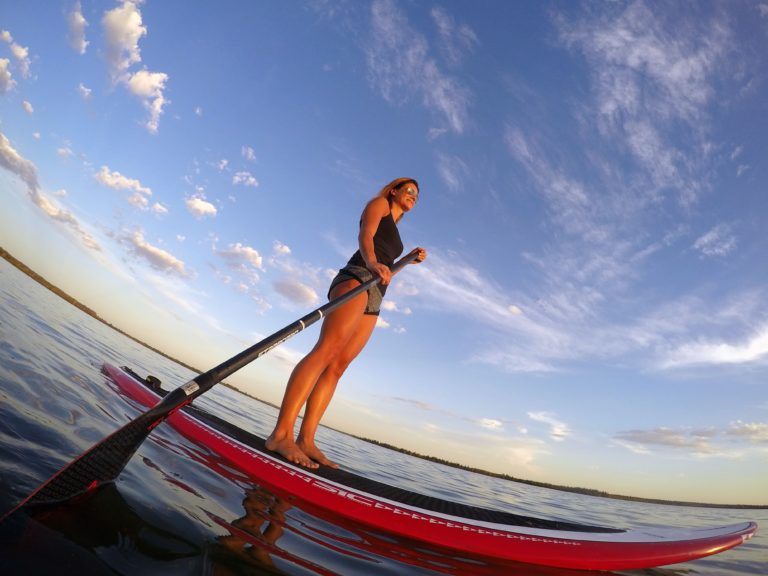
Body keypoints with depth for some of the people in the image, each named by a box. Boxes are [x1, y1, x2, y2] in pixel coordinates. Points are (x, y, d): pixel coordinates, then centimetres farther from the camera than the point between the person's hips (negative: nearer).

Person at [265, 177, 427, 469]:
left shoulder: (395, 233, 36)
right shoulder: (379, 204, 15)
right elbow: (364, 236, -6)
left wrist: (410, 260, 22)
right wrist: (372, 262, -27)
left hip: (373, 300, 8)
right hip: (356, 277, -8)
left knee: (337, 366, -5)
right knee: (326, 349, -25)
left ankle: (305, 440, -10)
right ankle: (281, 434, -32)